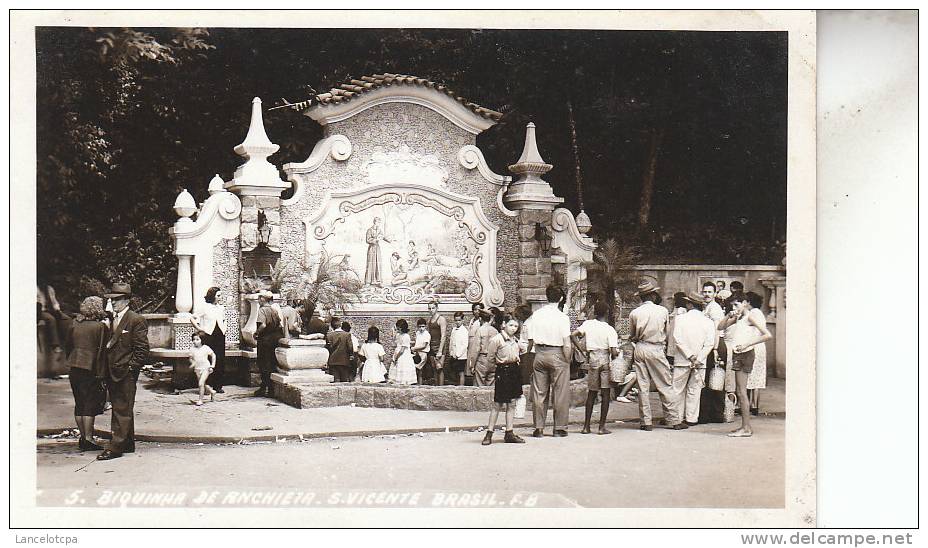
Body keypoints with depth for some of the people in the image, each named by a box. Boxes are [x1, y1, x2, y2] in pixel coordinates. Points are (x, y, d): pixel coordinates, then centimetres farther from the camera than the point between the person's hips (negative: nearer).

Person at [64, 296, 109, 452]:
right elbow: (102, 352, -10)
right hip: (90, 369, -6)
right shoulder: (100, 326, -10)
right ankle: (88, 439, 0)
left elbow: (67, 346, 14)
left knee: (79, 404, 13)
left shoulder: (74, 324, 7)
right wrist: (101, 374, -8)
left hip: (73, 368, 6)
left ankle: (83, 437, 19)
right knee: (91, 404, 0)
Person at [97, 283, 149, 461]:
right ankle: (128, 444, 22)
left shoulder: (136, 320, -8)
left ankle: (116, 447, -6)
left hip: (126, 373, -8)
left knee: (122, 410, -6)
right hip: (111, 373, 8)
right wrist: (106, 371, 11)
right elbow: (108, 346, 19)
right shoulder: (111, 320, 16)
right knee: (122, 410, 14)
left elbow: (142, 349, -11)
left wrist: (131, 367, -14)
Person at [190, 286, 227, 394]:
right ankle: (207, 386, 0)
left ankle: (218, 386, 7)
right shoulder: (205, 308, -2)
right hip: (209, 336, -5)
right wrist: (199, 329, -5)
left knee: (220, 360, 2)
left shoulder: (221, 308, 14)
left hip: (220, 336, 5)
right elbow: (192, 319, -1)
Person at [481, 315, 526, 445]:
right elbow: (491, 357, -4)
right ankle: (489, 433, 3)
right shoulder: (497, 339, -10)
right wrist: (500, 364, 4)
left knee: (512, 404, 7)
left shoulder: (515, 340, 11)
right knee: (497, 404, -4)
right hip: (502, 372, -7)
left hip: (514, 371, 7)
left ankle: (509, 433, 12)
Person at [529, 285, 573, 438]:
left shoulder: (536, 315, 1)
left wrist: (538, 351, 13)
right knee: (560, 393, 6)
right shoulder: (562, 317, -9)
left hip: (540, 353, 4)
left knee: (539, 392, 9)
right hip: (557, 354, -3)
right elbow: (567, 345, -11)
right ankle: (559, 428, 9)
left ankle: (539, 428, 12)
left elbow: (533, 340, 1)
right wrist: (567, 360, -1)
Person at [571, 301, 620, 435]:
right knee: (606, 393, 3)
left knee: (591, 393, 12)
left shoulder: (588, 324, 0)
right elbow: (614, 351, -13)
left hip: (592, 359, 3)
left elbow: (573, 335, -8)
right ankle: (602, 426, 0)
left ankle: (586, 426, 10)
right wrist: (614, 359, 7)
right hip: (606, 359, -3)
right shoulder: (610, 330, -8)